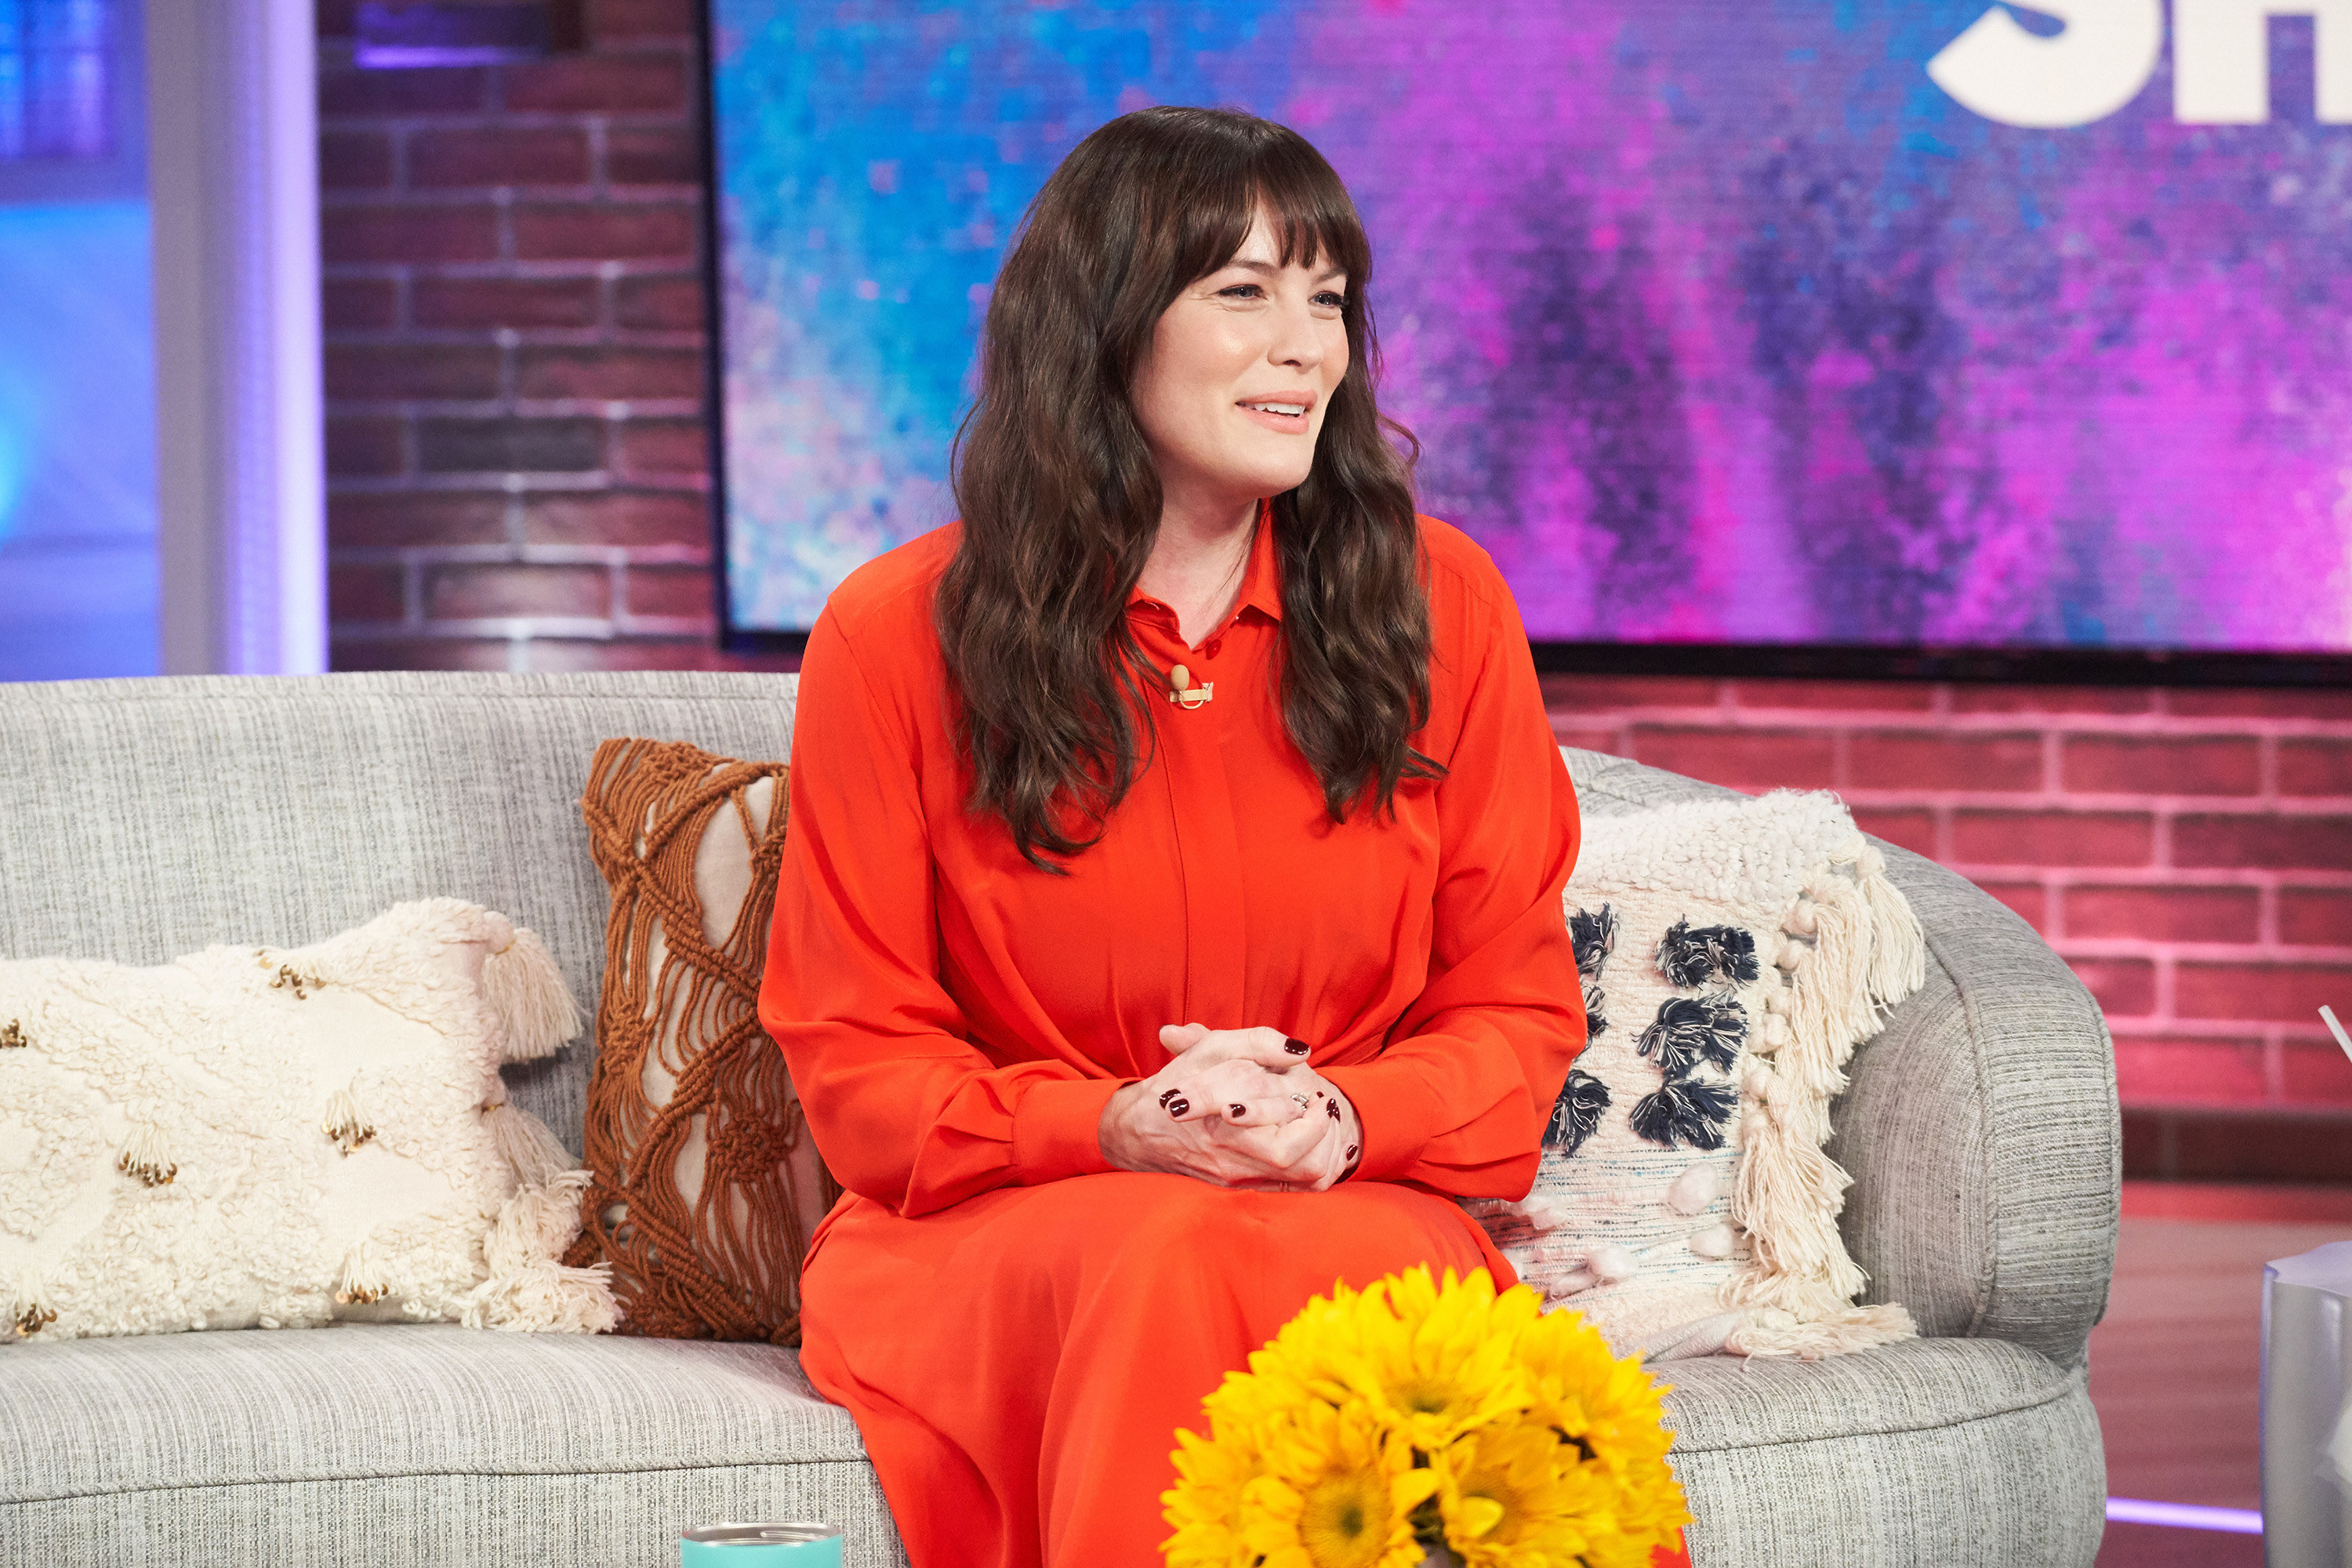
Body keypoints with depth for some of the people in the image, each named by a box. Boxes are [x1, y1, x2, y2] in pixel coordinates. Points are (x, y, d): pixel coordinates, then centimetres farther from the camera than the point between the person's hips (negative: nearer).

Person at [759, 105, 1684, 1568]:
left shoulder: (1437, 602, 6)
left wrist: (1341, 1116, -13)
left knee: (1369, 1275, -37)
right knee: (1178, 1260, -37)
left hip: (1362, 1195, 1)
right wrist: (1117, 1132, -16)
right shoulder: (898, 635, 1)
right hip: (999, 1225, -1)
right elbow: (856, 1058, 3)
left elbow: (1519, 1009, 9)